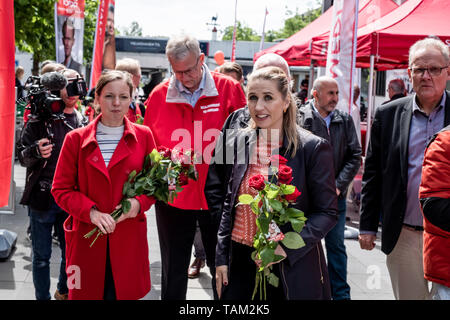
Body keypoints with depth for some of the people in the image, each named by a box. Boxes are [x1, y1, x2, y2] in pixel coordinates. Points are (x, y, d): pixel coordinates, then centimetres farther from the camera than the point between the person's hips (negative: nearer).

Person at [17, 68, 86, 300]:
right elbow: (22, 157, -4)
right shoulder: (40, 119, -3)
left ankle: (64, 291, 35)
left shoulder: (83, 120, 5)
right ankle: (42, 297, 21)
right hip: (43, 197, -3)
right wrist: (36, 152, -24)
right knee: (42, 256, 5)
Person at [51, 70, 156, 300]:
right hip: (87, 238, 0)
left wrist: (139, 202, -10)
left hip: (129, 238, 1)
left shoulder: (143, 136, 3)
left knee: (125, 293, 6)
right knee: (87, 293, 7)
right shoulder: (76, 139, 0)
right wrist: (91, 212, -14)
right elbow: (61, 189, 1)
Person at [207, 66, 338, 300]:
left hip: (292, 268, -3)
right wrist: (221, 258, 8)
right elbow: (228, 203, 11)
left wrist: (287, 247, -19)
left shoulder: (313, 148, -10)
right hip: (240, 261, 4)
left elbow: (327, 212, -7)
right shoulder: (236, 140, 3)